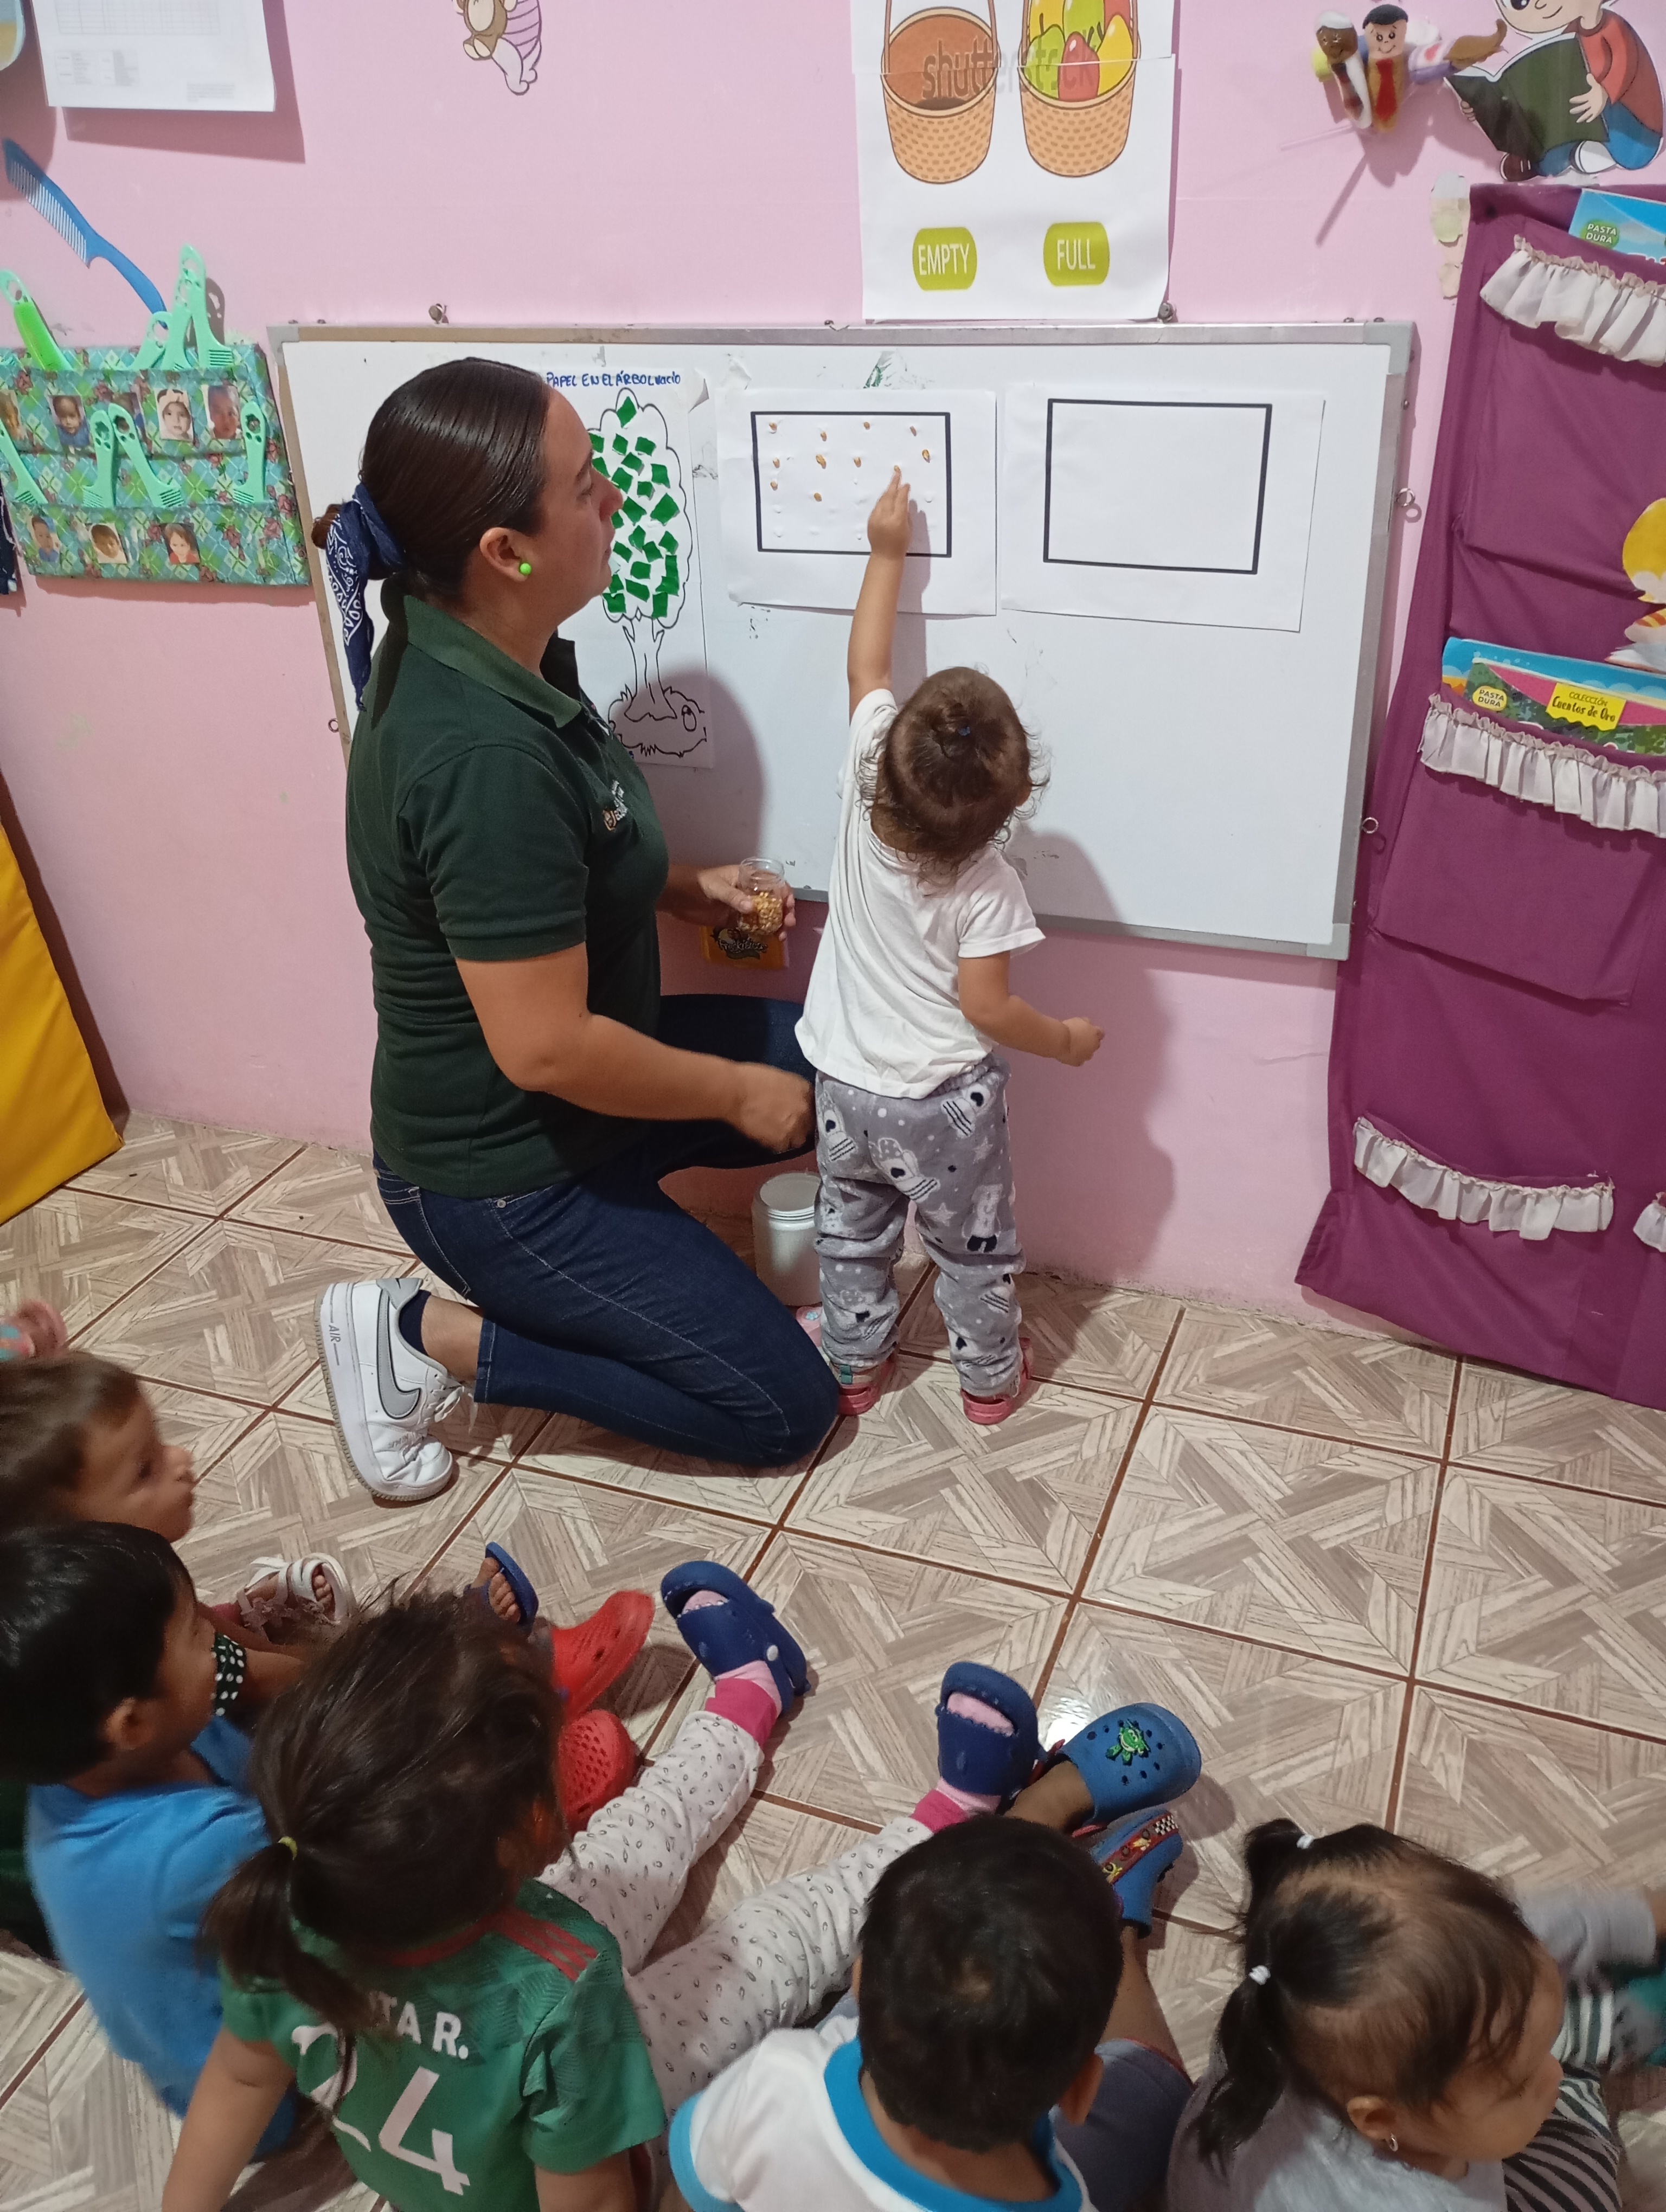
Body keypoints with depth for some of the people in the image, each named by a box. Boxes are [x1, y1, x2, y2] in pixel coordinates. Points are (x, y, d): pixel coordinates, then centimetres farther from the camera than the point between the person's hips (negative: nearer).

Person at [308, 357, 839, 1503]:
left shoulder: (470, 646, -4)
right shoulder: (486, 754, -34)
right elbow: (545, 1047, -30)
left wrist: (677, 883, 3)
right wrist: (738, 1093, -15)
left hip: (567, 1079, 9)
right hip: (502, 1176, -9)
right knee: (786, 1408, 2)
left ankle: (590, 1283, 16)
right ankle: (433, 1335, 5)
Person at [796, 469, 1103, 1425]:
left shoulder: (866, 786, -15)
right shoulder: (988, 886, -23)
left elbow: (866, 667, -2)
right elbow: (987, 1009, -19)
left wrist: (888, 552, 6)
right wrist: (1067, 1039, -2)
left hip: (845, 1084, 4)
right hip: (945, 1102, -4)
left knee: (853, 1235, 22)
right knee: (974, 1245, 17)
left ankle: (857, 1365, 37)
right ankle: (990, 1378, 33)